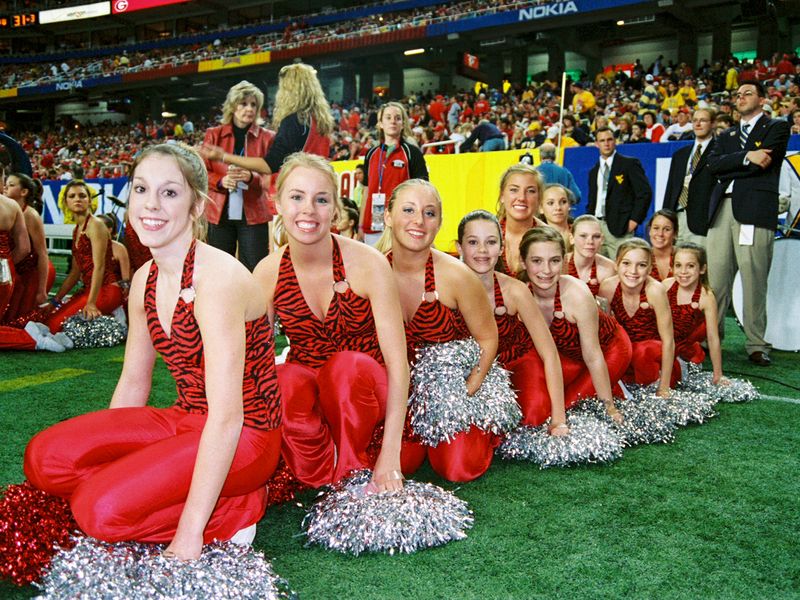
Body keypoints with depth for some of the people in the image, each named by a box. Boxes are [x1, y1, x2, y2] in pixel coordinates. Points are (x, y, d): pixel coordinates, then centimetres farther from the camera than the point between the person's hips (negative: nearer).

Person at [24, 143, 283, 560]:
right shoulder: (145, 280, 5)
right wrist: (99, 452, 8)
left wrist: (191, 533, -24)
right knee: (45, 457, -9)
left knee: (102, 508, -24)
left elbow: (227, 417, -25)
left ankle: (233, 511, -4)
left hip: (245, 435, -8)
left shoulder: (217, 277, -21)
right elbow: (133, 383, 14)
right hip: (185, 421, 8)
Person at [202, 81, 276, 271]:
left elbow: (272, 177, 1)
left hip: (253, 214, -1)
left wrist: (252, 177, -21)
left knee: (255, 271, -3)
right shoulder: (214, 134, 8)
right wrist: (221, 181, -15)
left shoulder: (267, 138, 5)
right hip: (219, 213, 1)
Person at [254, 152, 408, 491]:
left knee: (349, 364, -35)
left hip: (360, 393, -1)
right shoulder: (267, 273, -6)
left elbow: (397, 361, -17)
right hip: (305, 398, 2)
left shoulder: (367, 263, -16)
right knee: (285, 381, -33)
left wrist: (390, 455, -22)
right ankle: (323, 483, -9)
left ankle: (352, 472, -11)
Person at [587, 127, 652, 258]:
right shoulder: (594, 171, 20)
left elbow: (645, 192, -4)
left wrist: (635, 219, -10)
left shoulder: (629, 164, 2)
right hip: (596, 226, 5)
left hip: (619, 227, -5)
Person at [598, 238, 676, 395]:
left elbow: (668, 340, -20)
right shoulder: (608, 287, -18)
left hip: (652, 347, -3)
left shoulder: (655, 290, -26)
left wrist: (664, 389, -18)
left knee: (641, 352, -34)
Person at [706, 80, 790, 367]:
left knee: (753, 279, -7)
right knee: (715, 278, 0)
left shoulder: (777, 127, 12)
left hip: (755, 209, -4)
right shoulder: (726, 136, 26)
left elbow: (765, 161, -6)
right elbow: (713, 164, 6)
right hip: (722, 209, 5)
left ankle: (756, 345, -1)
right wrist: (746, 157, -7)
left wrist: (729, 168, 1)